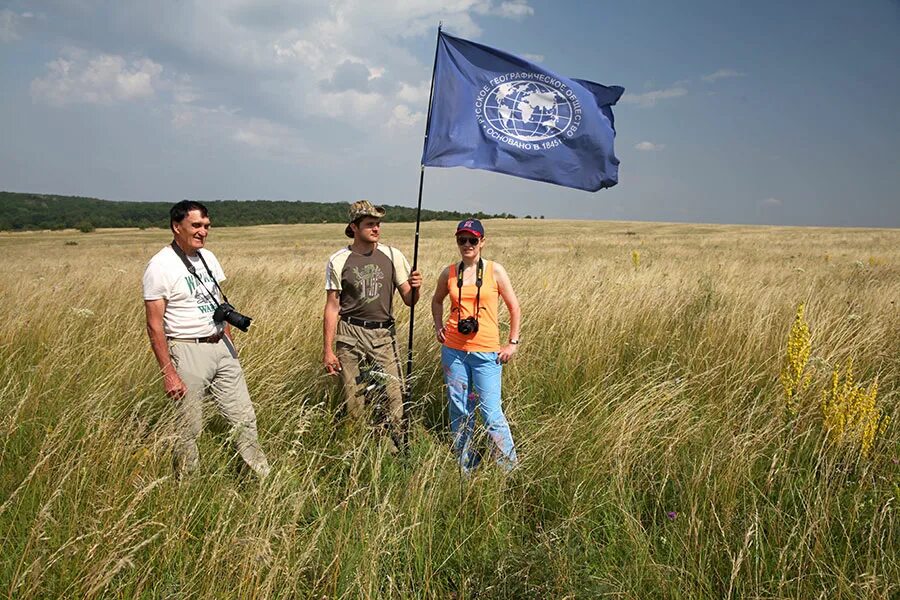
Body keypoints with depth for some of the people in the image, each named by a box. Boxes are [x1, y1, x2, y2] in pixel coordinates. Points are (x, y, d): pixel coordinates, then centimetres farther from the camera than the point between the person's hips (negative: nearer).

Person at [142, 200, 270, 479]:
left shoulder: (208, 257, 9)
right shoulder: (160, 266, -12)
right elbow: (154, 325, -14)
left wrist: (230, 344, 16)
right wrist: (169, 373, -17)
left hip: (222, 346, 7)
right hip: (188, 351, -6)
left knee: (244, 417, 10)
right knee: (189, 427, 4)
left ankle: (265, 478, 21)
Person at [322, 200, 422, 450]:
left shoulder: (392, 256, 3)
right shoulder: (339, 261, -2)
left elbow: (409, 301, 4)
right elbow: (332, 307, 1)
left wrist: (415, 288, -20)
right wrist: (328, 349, -3)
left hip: (384, 335, 1)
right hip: (350, 337, -1)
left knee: (395, 397, -6)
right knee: (353, 401, 7)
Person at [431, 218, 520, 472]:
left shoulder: (495, 270, -2)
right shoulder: (449, 273, 5)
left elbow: (514, 307, 3)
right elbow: (437, 301, 23)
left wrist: (512, 342, -1)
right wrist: (438, 326, 9)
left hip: (486, 352, -3)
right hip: (453, 349, 3)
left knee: (490, 411, -5)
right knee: (459, 410, 10)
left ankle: (509, 468, 10)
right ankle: (465, 466, 25)